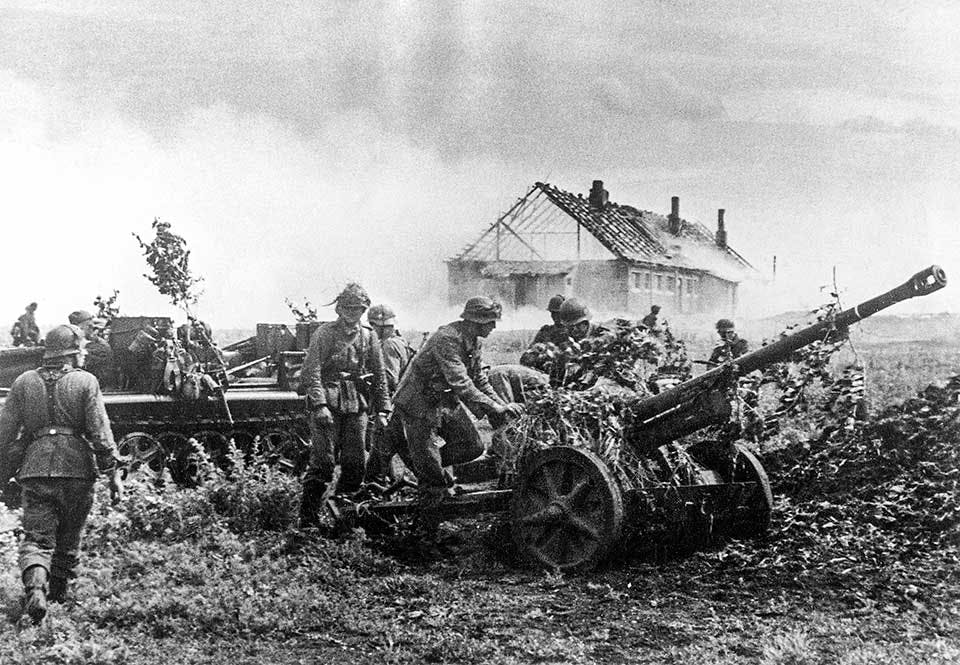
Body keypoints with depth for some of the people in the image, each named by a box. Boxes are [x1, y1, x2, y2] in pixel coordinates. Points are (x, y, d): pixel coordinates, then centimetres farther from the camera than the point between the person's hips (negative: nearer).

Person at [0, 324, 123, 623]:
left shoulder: (24, 382, 8)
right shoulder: (85, 381, -1)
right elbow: (100, 432, -6)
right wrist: (113, 472, -2)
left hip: (36, 467, 1)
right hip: (77, 467, -1)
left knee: (36, 537, 2)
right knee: (68, 539, 15)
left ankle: (34, 585, -24)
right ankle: (57, 595, 28)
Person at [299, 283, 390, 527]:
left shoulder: (369, 337, 13)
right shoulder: (325, 333, -1)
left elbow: (379, 376, 16)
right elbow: (312, 371, -8)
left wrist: (382, 410, 10)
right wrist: (319, 404, -18)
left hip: (357, 406, 5)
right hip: (328, 404, -4)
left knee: (355, 463, 4)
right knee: (323, 461, -8)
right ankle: (308, 518, -3)